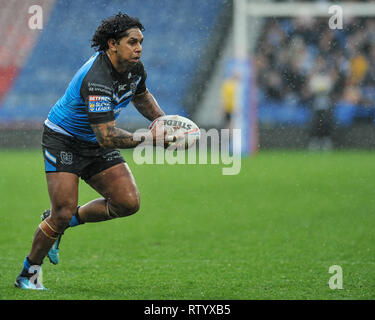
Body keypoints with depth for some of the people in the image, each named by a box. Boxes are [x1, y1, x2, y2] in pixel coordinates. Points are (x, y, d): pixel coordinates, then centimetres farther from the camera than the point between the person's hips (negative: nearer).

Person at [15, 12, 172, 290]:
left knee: (128, 202, -7)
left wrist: (163, 122, 3)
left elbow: (141, 96, 19)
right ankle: (29, 273, 6)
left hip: (96, 146, 8)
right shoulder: (97, 79, -33)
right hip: (63, 139, -8)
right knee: (63, 213, -15)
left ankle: (69, 220, 14)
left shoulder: (134, 67, -6)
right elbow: (107, 136, -37)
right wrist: (148, 139, -39)